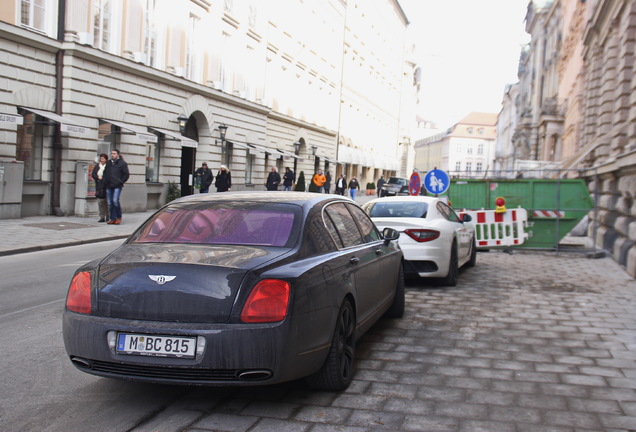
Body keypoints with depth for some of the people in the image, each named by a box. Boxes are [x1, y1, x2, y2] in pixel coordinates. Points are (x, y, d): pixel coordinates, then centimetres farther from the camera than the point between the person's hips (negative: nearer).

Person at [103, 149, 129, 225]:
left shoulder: (122, 163, -1)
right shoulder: (108, 163, 16)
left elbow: (126, 174, 0)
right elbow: (105, 173, 24)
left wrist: (121, 182, -6)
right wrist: (105, 182, 13)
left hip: (117, 186, -6)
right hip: (108, 186, 6)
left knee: (115, 200, -17)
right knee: (110, 203, 4)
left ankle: (119, 217, -1)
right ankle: (113, 219, 11)